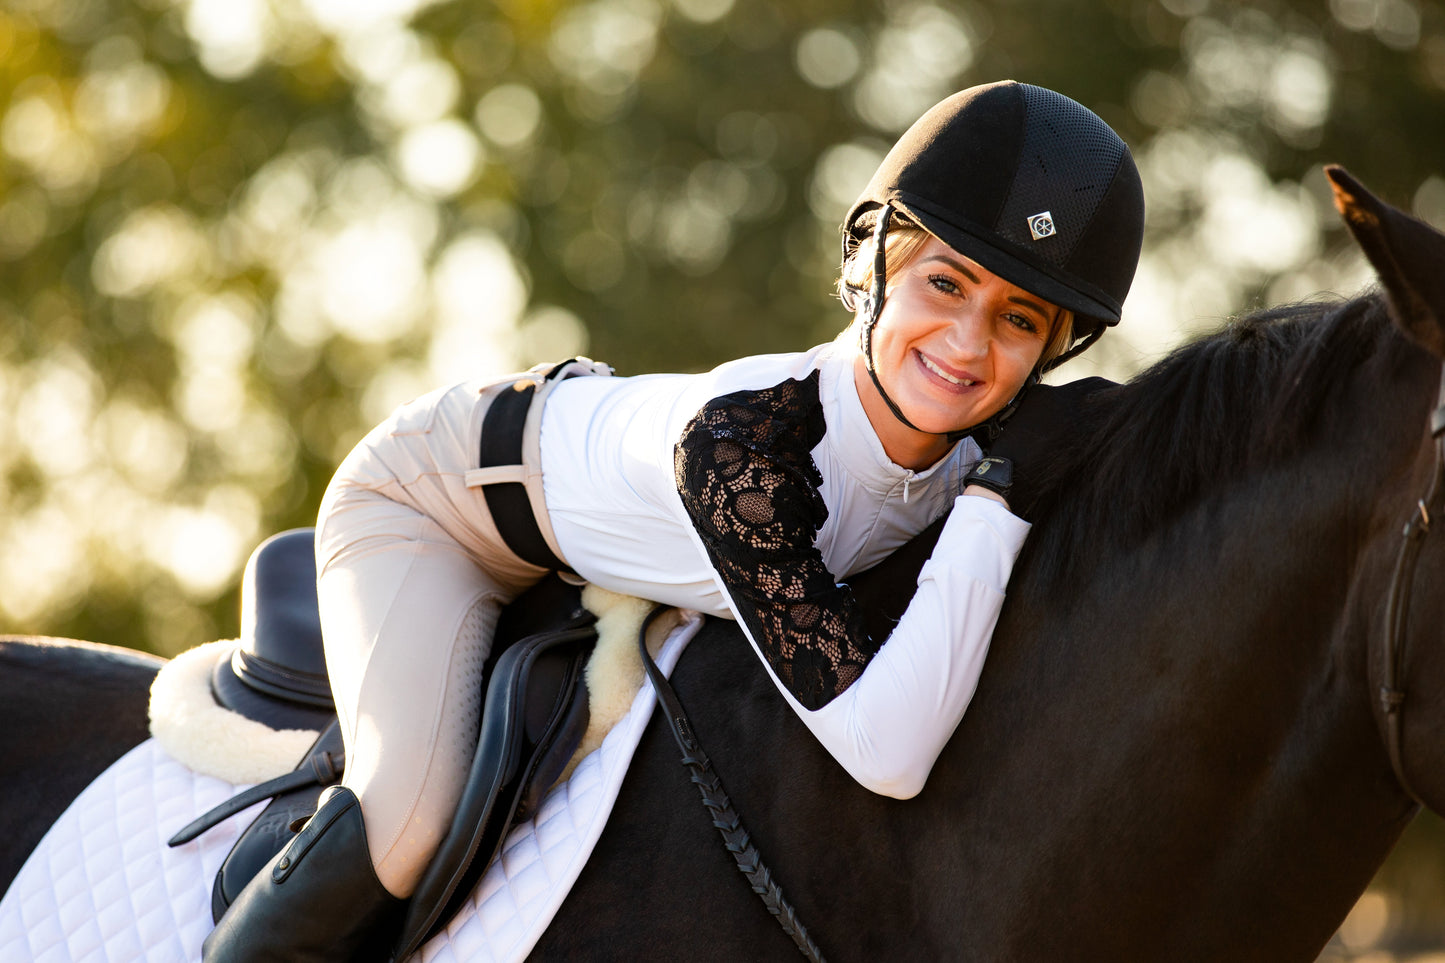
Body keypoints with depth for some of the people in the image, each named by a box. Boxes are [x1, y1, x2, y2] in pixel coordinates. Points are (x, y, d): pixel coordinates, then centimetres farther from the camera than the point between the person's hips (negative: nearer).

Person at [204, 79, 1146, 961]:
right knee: (406, 823, -24)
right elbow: (885, 756, -50)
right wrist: (996, 500, -47)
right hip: (427, 494, -7)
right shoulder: (737, 443, -45)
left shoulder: (985, 435, -24)